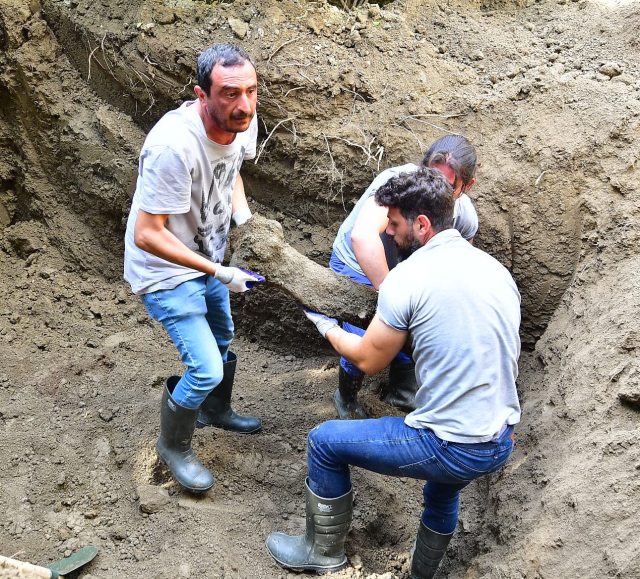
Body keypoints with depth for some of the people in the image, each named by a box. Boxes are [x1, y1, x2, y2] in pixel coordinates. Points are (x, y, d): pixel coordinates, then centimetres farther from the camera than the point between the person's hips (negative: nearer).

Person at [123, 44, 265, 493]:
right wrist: (219, 272, -29)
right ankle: (173, 445, 20)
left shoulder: (243, 123, -14)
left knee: (223, 340, 26)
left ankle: (216, 410, 55)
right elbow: (147, 235, -32)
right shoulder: (174, 145, -37)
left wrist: (243, 216, -8)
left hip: (208, 255, 8)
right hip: (167, 271, -8)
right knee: (206, 369, -10)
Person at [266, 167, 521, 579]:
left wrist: (327, 327, 12)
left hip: (450, 449, -7)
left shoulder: (407, 277, -16)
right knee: (444, 488, 38)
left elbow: (369, 360, -5)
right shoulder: (496, 268, 6)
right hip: (502, 443, 8)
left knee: (325, 442, 9)